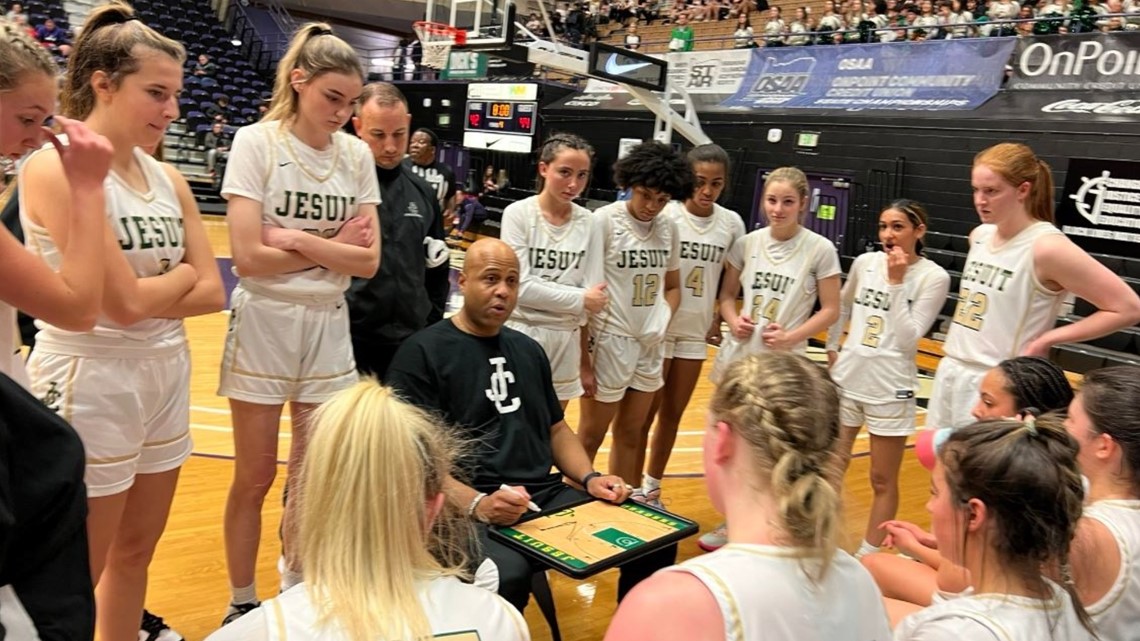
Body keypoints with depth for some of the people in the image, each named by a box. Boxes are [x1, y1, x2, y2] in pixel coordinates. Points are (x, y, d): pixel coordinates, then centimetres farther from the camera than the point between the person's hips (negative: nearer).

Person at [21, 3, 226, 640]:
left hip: (166, 374, 7)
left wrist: (145, 294, -12)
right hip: (89, 383, -7)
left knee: (135, 553, 20)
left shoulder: (167, 177, 6)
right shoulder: (54, 167, -15)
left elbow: (212, 292, 2)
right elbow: (124, 301, -21)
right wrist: (180, 274, -3)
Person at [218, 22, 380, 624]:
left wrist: (298, 240, -15)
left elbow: (367, 261, -5)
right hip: (263, 326, -3)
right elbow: (249, 257, -17)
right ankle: (241, 604, 27)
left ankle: (295, 592, 33)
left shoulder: (356, 154, 1)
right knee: (254, 478, 8)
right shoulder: (256, 142, -9)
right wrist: (332, 246, -11)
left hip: (327, 327, 4)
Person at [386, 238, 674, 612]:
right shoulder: (422, 352, -4)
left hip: (547, 496, 7)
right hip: (470, 509, -6)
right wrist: (475, 504, -25)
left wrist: (589, 478, 6)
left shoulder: (528, 349, 18)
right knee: (504, 576, -38)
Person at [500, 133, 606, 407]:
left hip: (565, 338, 4)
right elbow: (521, 287, -15)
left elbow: (594, 293, -1)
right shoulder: (518, 213, -9)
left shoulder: (587, 222, 1)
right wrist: (580, 300, -11)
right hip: (520, 334, -3)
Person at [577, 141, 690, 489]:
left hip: (650, 344, 6)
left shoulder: (668, 228, 5)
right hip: (610, 340, -5)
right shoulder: (605, 220, -11)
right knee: (591, 435, 6)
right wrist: (581, 358, -12)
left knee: (631, 434, 16)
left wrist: (661, 324, -2)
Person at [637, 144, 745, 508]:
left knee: (672, 415, 15)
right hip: (658, 328, -4)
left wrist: (719, 319, 7)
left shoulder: (732, 223, -1)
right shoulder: (666, 215, -14)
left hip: (696, 332, 4)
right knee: (643, 415, 6)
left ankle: (652, 489, 30)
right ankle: (629, 488, 19)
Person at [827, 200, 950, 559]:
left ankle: (869, 555, 22)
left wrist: (896, 283, -18)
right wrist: (832, 348, 14)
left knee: (883, 480, 8)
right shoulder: (865, 262, 2)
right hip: (846, 379, 4)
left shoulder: (934, 277, -10)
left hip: (890, 389, -4)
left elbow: (908, 338, -16)